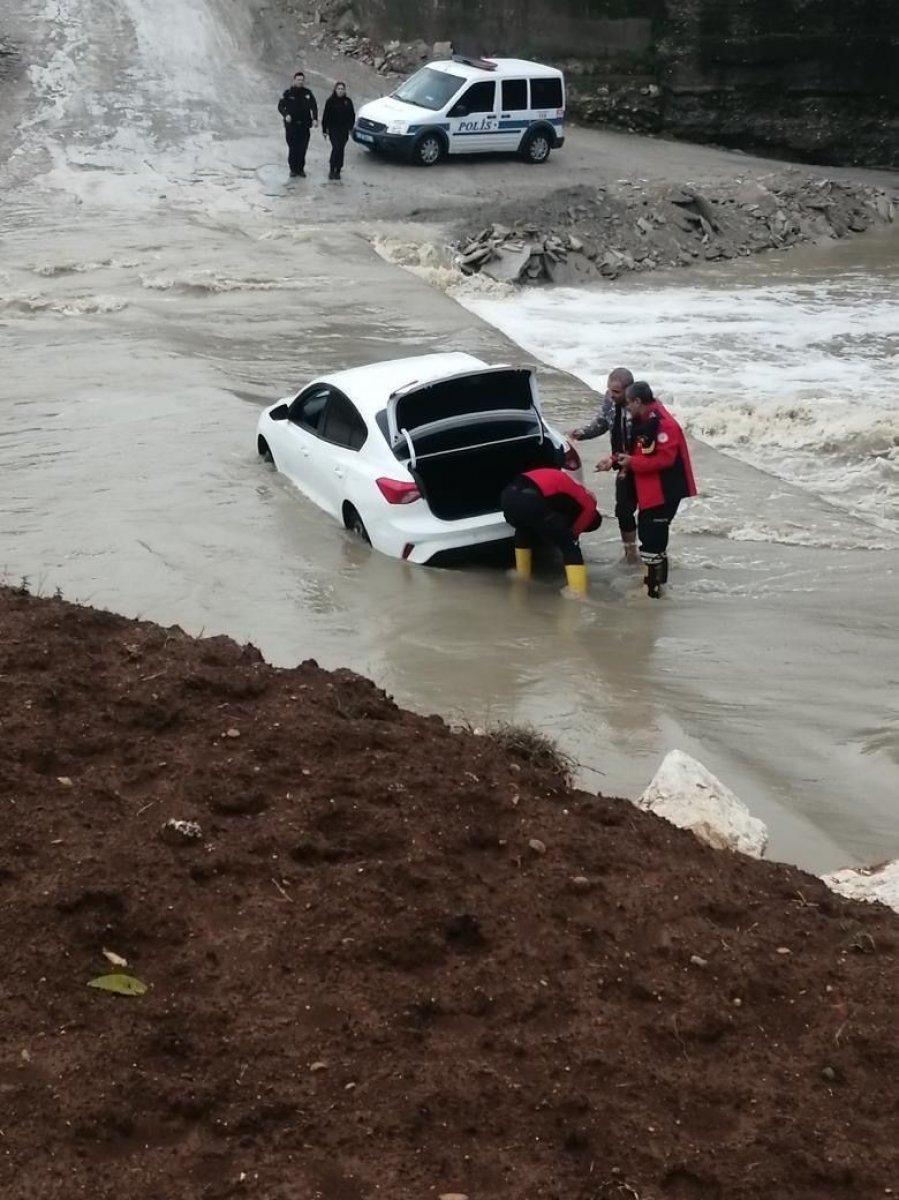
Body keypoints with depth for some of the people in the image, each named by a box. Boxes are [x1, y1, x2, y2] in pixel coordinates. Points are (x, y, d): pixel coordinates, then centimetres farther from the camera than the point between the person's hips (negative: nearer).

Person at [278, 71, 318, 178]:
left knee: (303, 148, 1)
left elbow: (314, 107, 4)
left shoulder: (308, 93, 6)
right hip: (291, 125, -2)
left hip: (304, 125, 2)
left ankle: (300, 168, 13)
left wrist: (315, 119, -12)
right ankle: (293, 169, 8)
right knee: (292, 148, -2)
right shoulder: (288, 93, 0)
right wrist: (286, 115, -18)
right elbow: (280, 106, 1)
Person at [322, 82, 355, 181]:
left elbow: (352, 116, 10)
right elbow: (325, 116, -1)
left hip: (344, 130, 3)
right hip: (333, 129, -3)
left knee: (341, 149, 6)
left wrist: (350, 127, 0)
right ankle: (332, 170, -7)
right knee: (336, 148, -15)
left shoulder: (348, 101, 4)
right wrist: (324, 130, -3)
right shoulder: (330, 101, -3)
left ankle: (338, 170, 15)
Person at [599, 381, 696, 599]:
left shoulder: (664, 424, -21)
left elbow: (664, 459, -27)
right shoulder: (641, 422, 11)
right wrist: (616, 461, 8)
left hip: (665, 491, -10)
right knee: (647, 531, 19)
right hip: (648, 491, 10)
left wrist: (632, 462, -22)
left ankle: (655, 585, -2)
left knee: (653, 538, -9)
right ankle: (654, 578, 32)